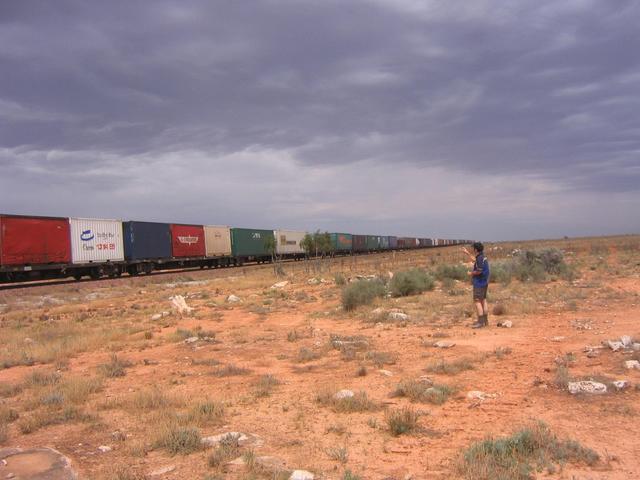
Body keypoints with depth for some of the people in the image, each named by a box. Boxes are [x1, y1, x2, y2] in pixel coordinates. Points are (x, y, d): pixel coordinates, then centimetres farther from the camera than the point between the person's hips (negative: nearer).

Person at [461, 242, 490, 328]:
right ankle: (485, 321, 19)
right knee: (483, 301, 14)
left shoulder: (480, 258, -20)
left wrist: (471, 273, -8)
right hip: (484, 282, 10)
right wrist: (467, 253, 34)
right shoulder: (482, 257, 11)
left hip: (479, 283, -10)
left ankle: (480, 322, -10)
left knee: (477, 301, -9)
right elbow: (475, 260, 32)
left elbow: (479, 271, -26)